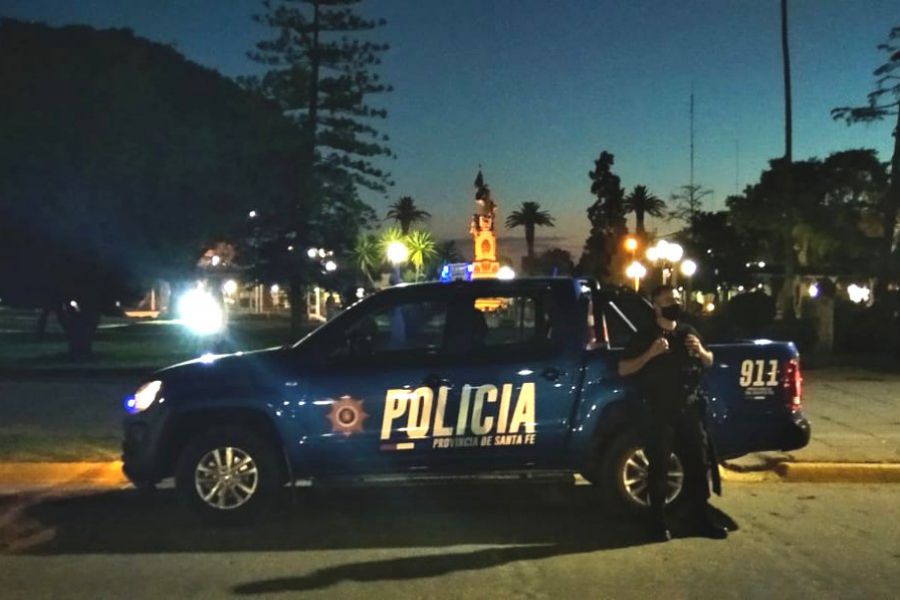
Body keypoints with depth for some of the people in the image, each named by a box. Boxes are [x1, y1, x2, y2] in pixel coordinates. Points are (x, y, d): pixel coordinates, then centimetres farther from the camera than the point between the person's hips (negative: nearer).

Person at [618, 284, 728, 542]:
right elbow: (623, 369, -7)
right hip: (658, 412, -4)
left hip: (689, 410, 5)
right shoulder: (645, 335, -3)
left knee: (698, 463, 7)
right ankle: (659, 522, 10)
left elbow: (709, 363, 21)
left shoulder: (689, 332, 12)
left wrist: (700, 351, -2)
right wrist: (650, 354, -21)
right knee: (659, 467, 0)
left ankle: (701, 519, 18)